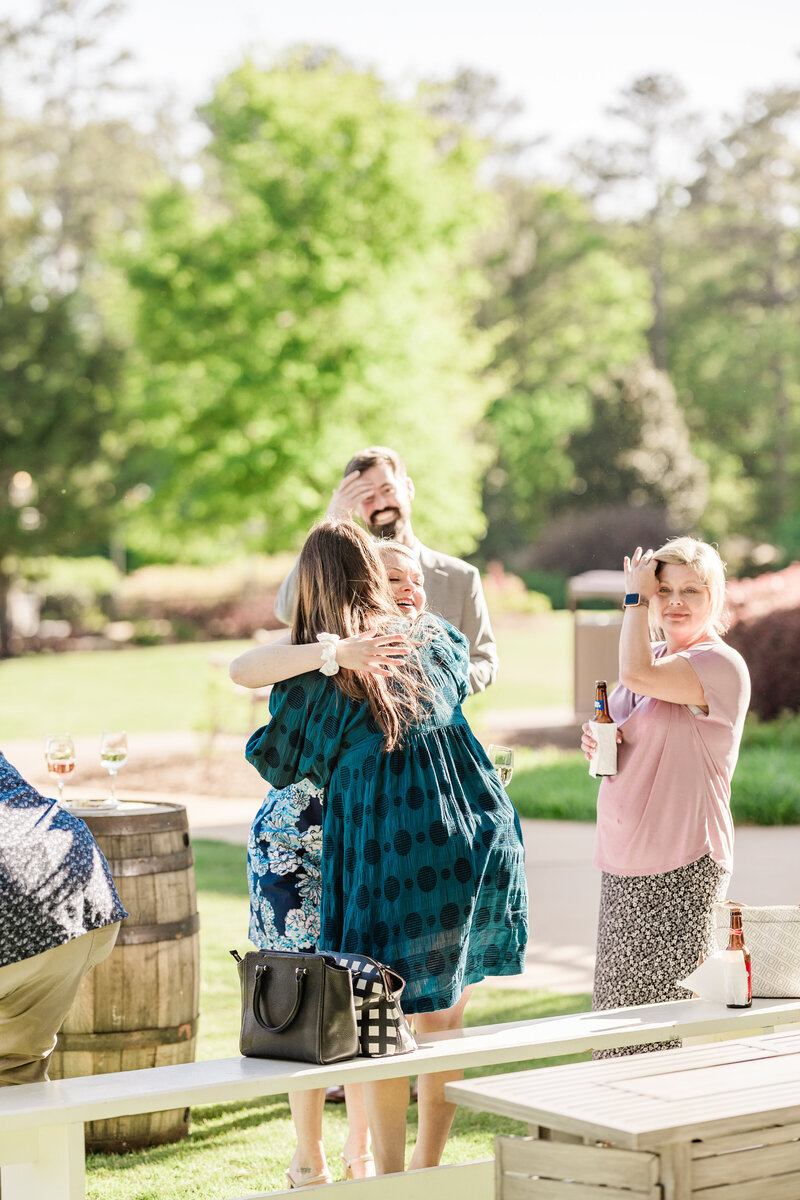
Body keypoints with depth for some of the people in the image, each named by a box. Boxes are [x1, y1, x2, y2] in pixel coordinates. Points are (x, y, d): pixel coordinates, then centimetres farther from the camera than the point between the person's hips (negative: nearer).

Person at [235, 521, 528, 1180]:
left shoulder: (311, 675, -2)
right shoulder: (434, 637, 11)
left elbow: (273, 762, 13)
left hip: (390, 852, -4)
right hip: (479, 838, 5)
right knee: (445, 1024, 15)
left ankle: (391, 1176, 12)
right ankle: (429, 1166, 25)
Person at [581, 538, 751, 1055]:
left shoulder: (721, 664, -10)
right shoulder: (655, 659, 16)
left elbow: (638, 676, -27)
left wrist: (635, 596, -13)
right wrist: (599, 745, 4)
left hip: (683, 865, -8)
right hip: (624, 863, 8)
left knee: (672, 1003, -8)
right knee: (620, 1007, 9)